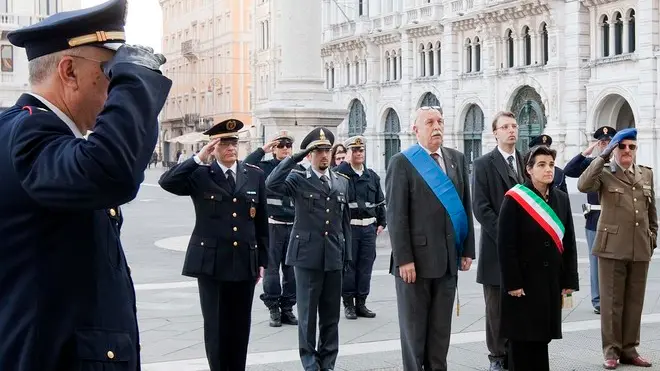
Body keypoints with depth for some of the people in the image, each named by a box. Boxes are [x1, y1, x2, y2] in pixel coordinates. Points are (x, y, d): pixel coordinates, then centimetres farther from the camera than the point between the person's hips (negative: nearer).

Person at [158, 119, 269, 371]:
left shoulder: (255, 175, 7)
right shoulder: (200, 175, -1)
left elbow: (262, 222, 10)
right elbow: (167, 182, -18)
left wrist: (262, 260, 9)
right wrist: (199, 158, -22)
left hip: (245, 262, 3)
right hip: (211, 263, -2)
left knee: (241, 326, 10)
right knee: (216, 326, 4)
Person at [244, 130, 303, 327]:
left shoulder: (299, 169, 9)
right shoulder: (265, 167, 1)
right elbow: (245, 166, -16)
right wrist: (263, 149, -13)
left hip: (295, 226, 3)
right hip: (272, 226, -3)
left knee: (292, 269, 5)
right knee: (271, 268, 1)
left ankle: (287, 308, 15)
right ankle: (273, 309, 9)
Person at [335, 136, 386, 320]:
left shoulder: (372, 176, 13)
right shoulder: (339, 173, -4)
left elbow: (380, 202, 19)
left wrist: (381, 223, 14)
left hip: (369, 227, 5)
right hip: (348, 227, -5)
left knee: (366, 265, 7)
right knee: (348, 265, 1)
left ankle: (361, 302, 16)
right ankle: (348, 304, 10)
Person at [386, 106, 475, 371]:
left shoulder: (457, 159, 10)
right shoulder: (402, 162, -4)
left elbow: (466, 207, 10)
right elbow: (396, 215, -9)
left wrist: (467, 250, 5)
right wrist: (404, 259, -15)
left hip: (448, 259, 5)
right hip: (417, 258, -4)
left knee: (441, 328, 11)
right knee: (414, 327, 5)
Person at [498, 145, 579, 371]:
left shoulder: (561, 199, 7)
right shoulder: (514, 199, -10)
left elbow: (568, 242, 9)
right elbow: (505, 245, -13)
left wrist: (569, 280, 5)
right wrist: (512, 283, -16)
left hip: (551, 282, 5)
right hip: (523, 281, -5)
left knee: (542, 336, 10)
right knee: (522, 338, 2)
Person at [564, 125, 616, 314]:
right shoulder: (590, 163, 4)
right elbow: (569, 170, -11)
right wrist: (587, 152, -13)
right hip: (595, 221, 0)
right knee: (597, 262, 6)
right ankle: (598, 301, 13)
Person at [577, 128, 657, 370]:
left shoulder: (647, 174, 12)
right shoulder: (604, 173, -2)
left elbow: (652, 211, 19)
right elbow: (583, 185, -23)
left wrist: (653, 238, 15)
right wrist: (603, 156, -20)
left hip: (640, 249, 4)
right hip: (612, 247, -4)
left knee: (634, 302, 9)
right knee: (612, 301, 1)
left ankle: (629, 349, 19)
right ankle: (611, 351, 9)